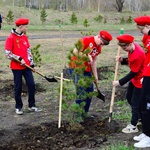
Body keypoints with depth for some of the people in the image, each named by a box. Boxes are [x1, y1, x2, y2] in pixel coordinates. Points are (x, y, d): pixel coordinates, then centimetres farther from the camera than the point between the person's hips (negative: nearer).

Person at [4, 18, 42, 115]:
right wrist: (19, 59, -17)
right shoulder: (11, 38, -11)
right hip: (16, 67, -6)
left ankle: (32, 105, 18)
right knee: (18, 88, 4)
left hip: (26, 66, 6)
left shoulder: (25, 37, 9)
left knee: (32, 85, 5)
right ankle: (18, 107, 19)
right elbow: (8, 53, -14)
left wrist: (32, 63, 13)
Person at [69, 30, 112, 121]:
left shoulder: (99, 48, 7)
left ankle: (85, 113, 25)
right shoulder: (86, 40, -17)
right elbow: (75, 52, -23)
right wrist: (87, 57, -21)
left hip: (87, 70, 8)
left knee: (90, 91, 10)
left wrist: (95, 76, 11)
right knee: (81, 93, -8)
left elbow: (94, 61, 12)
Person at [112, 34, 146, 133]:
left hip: (140, 81, -10)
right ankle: (140, 115, 37)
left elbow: (133, 73, -25)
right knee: (129, 97, 20)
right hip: (134, 79, 10)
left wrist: (120, 82, -18)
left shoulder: (138, 55, -33)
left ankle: (133, 126, 12)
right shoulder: (132, 48, -6)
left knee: (135, 103, -1)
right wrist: (122, 60, -10)